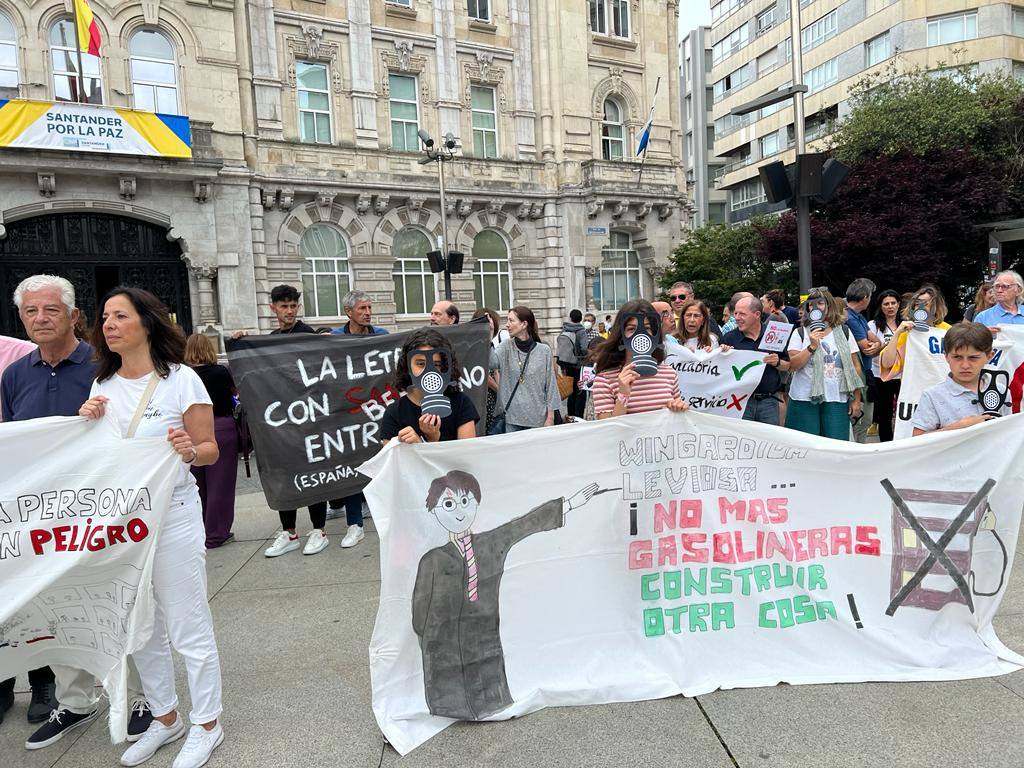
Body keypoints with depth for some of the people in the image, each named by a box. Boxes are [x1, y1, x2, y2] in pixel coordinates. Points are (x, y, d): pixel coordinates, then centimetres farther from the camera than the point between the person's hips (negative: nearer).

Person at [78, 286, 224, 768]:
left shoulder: (181, 380, -9)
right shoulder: (102, 385, 9)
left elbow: (210, 450, -8)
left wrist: (190, 451, -29)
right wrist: (86, 423, -3)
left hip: (172, 515, -6)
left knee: (187, 628, 3)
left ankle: (207, 725, 22)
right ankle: (165, 719, 36)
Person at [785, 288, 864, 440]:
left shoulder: (844, 333, 9)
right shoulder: (800, 333, 4)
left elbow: (855, 366, 9)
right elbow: (792, 366, -5)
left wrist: (856, 400, 6)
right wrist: (812, 346, -17)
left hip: (837, 400, 1)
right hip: (804, 399, -1)